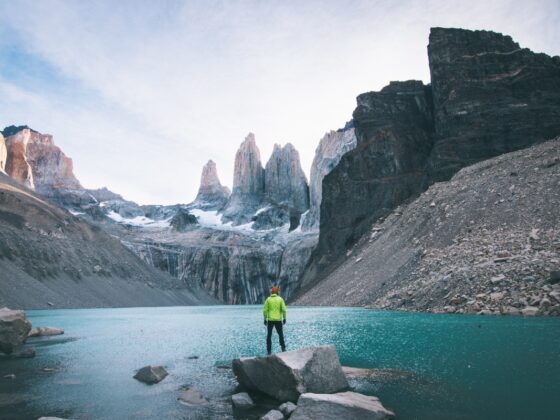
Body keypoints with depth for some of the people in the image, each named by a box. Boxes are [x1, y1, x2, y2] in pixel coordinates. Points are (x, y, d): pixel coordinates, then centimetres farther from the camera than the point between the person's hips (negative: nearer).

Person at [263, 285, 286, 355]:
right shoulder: (280, 299, -1)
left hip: (270, 320, 0)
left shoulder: (268, 299, -1)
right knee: (280, 334, 15)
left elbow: (265, 310, -3)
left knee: (269, 335, 9)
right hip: (278, 320, 0)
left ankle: (269, 350, 7)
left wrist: (265, 319, 4)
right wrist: (284, 318, 4)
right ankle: (283, 348, 13)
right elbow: (283, 309, -5)